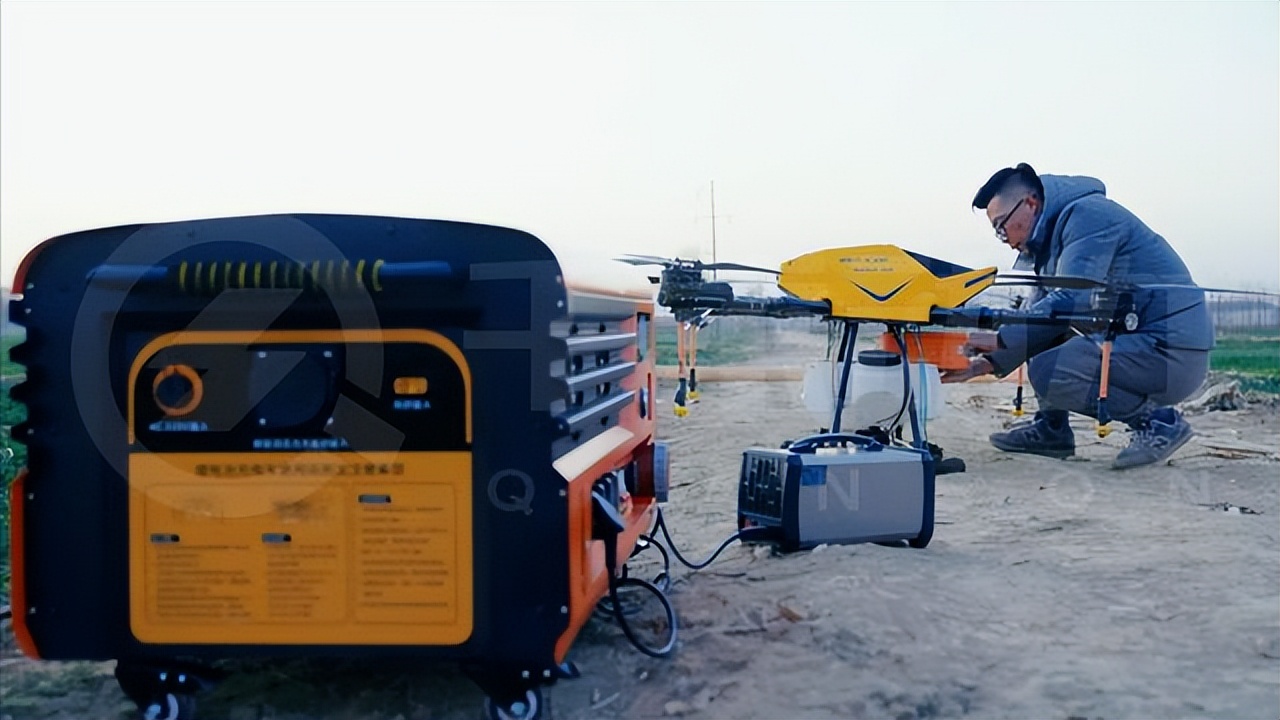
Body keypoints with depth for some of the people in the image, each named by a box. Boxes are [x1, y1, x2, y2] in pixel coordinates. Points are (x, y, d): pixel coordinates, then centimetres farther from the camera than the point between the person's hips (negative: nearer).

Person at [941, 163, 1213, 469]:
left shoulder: (1088, 214, -12)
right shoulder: (1051, 238, 17)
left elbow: (1071, 301, -24)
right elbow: (1043, 311, 15)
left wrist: (996, 339, -23)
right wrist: (985, 363, 3)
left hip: (1172, 353, -10)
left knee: (1048, 372, -25)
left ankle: (1157, 419, -7)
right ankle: (1052, 428, 12)